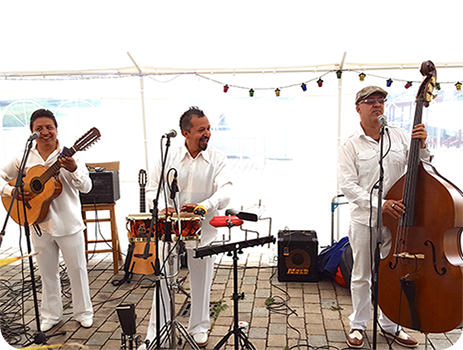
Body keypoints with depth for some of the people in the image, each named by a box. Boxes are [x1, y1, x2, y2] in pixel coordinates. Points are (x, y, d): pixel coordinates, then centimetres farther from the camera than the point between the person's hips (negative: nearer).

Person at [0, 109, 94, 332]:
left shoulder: (68, 156, -8)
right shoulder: (24, 158, 0)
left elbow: (86, 187, -15)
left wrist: (73, 169, -32)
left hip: (68, 223, -2)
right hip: (39, 224, 3)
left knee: (77, 269, 8)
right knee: (47, 272, 16)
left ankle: (83, 312, 27)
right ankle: (51, 315, 34)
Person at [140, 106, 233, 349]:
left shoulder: (217, 159, -5)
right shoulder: (169, 158, 0)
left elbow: (225, 190, -16)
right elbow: (152, 187, 4)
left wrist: (204, 206, -32)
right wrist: (162, 207, -16)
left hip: (203, 231, 0)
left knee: (201, 282, 14)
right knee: (164, 281, 8)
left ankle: (198, 328, 36)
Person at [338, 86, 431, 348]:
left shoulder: (399, 135, 4)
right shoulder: (351, 146, -4)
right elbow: (348, 186, -12)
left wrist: (422, 146, -13)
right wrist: (379, 204, -23)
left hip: (397, 219, 3)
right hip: (365, 220, -2)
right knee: (362, 275, 10)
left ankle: (390, 325, 34)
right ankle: (359, 324, 29)